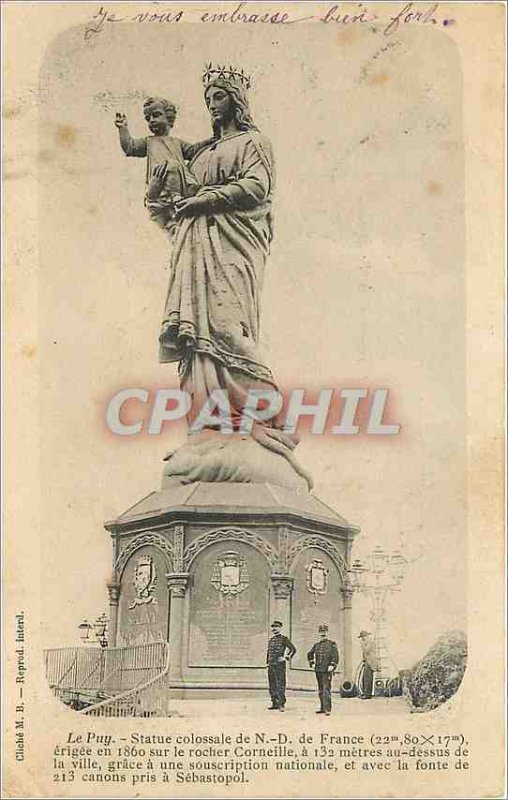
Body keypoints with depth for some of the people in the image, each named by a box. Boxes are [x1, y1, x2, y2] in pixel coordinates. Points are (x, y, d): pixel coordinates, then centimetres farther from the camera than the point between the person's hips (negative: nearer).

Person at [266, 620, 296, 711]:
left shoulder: (284, 638, -4)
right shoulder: (270, 639, 16)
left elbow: (293, 649, -8)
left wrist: (286, 657, -11)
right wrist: (267, 662, 21)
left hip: (280, 665, -7)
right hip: (271, 665, 7)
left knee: (280, 684, -9)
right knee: (272, 685, 9)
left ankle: (282, 704, -9)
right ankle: (275, 703, 16)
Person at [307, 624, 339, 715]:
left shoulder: (332, 644, -3)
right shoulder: (317, 645, 13)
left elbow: (335, 656, -11)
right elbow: (310, 654, 26)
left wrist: (332, 666, -17)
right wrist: (312, 664, 17)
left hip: (327, 671, -6)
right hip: (318, 670, 6)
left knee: (326, 690, -12)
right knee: (320, 690, 12)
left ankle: (327, 709, -15)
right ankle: (322, 708, 21)